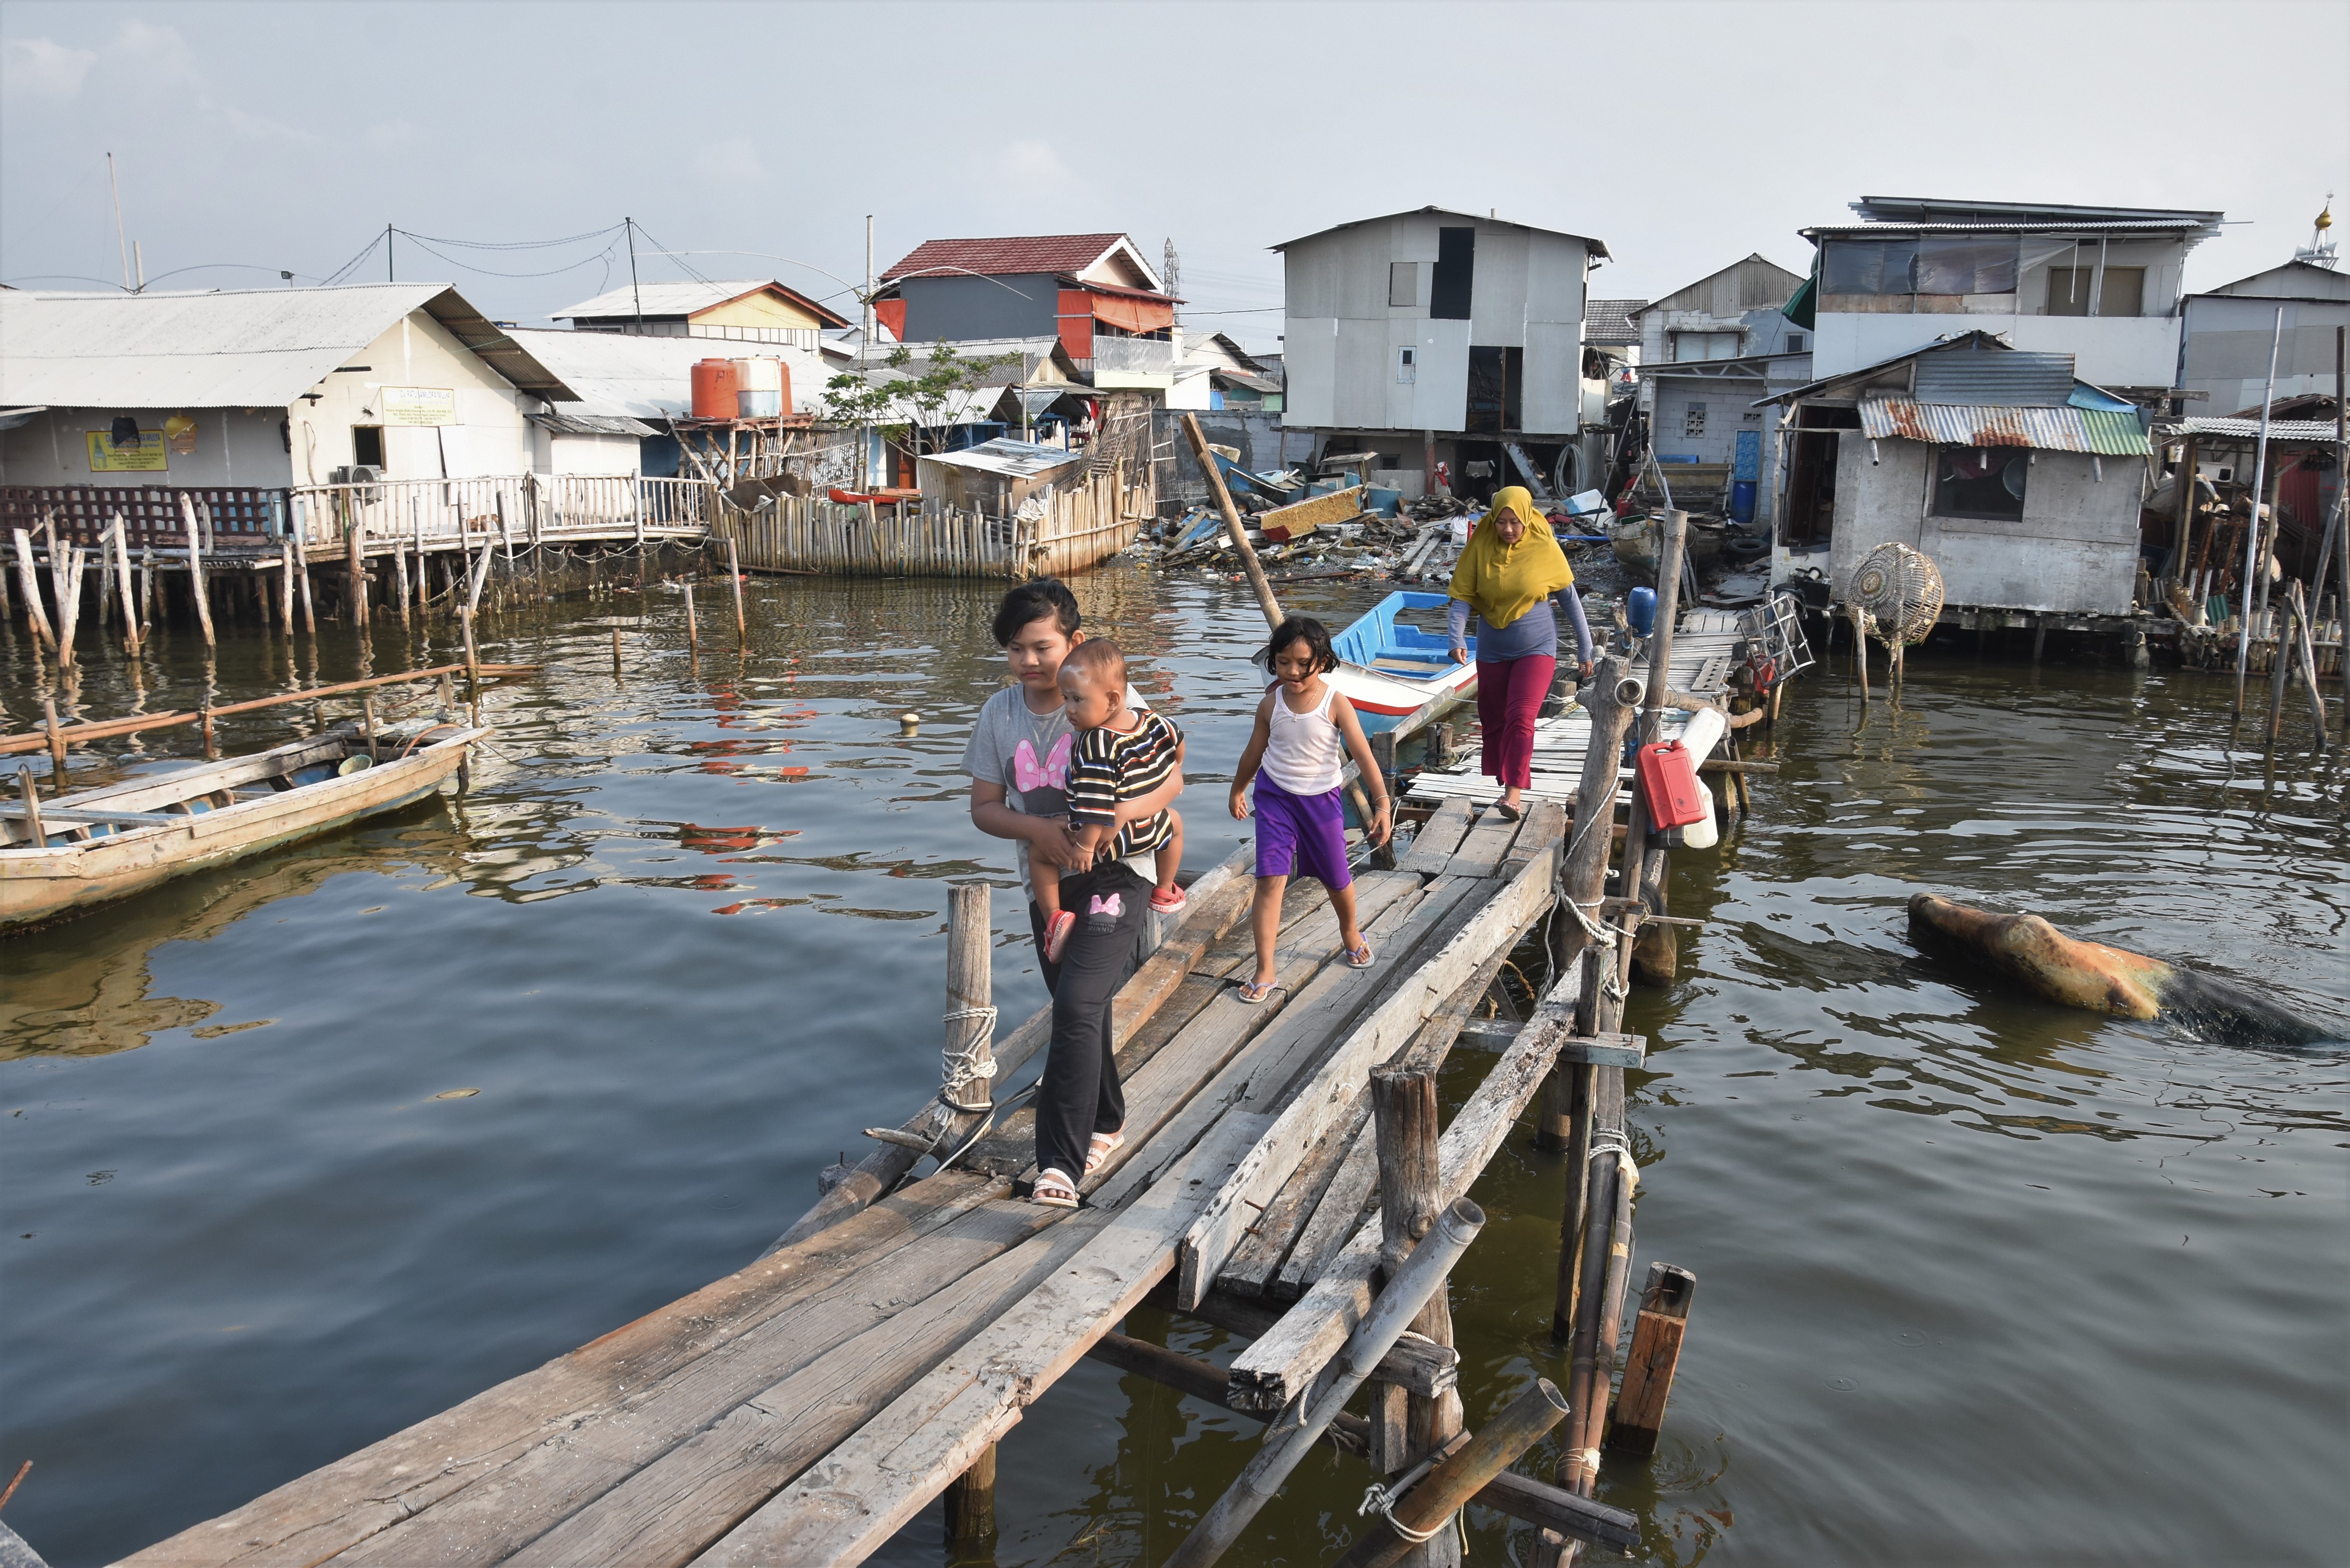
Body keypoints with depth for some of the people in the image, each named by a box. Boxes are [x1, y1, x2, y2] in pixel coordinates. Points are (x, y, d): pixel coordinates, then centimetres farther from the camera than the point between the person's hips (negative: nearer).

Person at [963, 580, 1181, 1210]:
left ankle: (1059, 1163, -18)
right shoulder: (998, 715, -1)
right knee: (1078, 1011, 18)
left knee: (1077, 1004, -20)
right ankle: (1107, 1121, 43)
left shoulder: (1114, 702, -13)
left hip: (1115, 873, -5)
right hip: (1046, 880, 5)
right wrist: (1039, 829, -19)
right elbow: (984, 808, 1)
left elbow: (1170, 781, -12)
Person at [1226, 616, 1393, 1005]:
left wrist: (1382, 804, -22)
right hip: (1275, 798, 1)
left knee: (1337, 880, 16)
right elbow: (1254, 753, 9)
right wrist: (1237, 791, 22)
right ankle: (1265, 971, -7)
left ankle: (1350, 932, 49)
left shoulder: (1336, 703, -15)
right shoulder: (1271, 704, -7)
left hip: (1322, 799, 0)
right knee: (1271, 880, -12)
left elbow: (1363, 755, -16)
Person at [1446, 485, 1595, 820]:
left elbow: (1569, 598, -1)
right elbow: (1463, 595, -6)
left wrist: (1585, 648, 3)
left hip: (1536, 649, -3)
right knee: (1493, 724, 12)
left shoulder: (1544, 547, -10)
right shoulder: (1481, 546, -7)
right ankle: (1493, 786, 27)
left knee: (1521, 720, -17)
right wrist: (1458, 637, -22)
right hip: (1492, 651, 3)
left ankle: (1515, 791, -14)